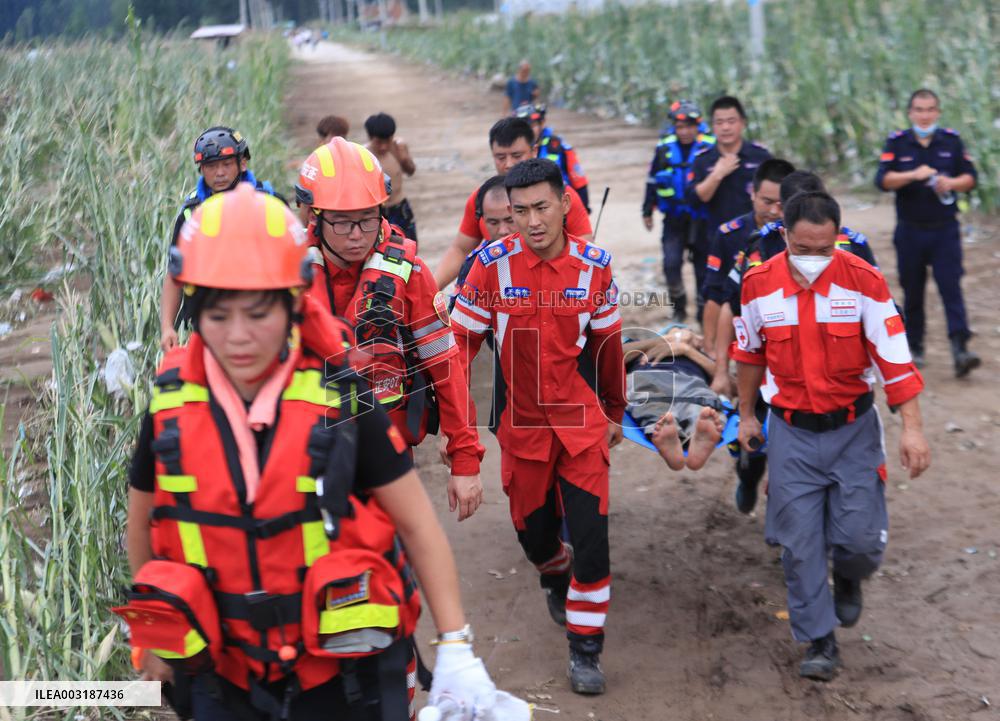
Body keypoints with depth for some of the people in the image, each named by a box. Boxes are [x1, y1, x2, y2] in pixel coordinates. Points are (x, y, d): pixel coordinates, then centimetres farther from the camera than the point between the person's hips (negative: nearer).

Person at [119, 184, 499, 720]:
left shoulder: (343, 397, -14)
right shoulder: (170, 404, -6)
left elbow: (416, 522, -7)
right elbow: (142, 522, 11)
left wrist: (456, 648, -8)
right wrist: (154, 636, 19)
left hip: (343, 674, -2)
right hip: (223, 677, 2)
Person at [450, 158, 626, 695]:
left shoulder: (594, 266, -6)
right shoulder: (492, 264, -10)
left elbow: (607, 344, 6)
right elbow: (462, 340, -3)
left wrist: (615, 411, 16)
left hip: (581, 421, 0)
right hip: (521, 423, 0)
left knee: (591, 535, -6)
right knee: (532, 529, 14)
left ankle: (585, 648, 9)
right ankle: (555, 577, 50)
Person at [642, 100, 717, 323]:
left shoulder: (710, 147, -8)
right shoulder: (664, 147, 0)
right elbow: (653, 180, 11)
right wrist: (647, 211, 14)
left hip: (701, 219, -1)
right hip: (674, 219, 2)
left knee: (703, 266, 7)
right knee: (671, 263, -8)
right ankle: (679, 308, 10)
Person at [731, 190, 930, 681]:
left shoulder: (863, 281, -13)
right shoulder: (758, 285, -7)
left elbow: (895, 358, -12)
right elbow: (750, 354, 10)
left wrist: (912, 428, -17)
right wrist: (746, 415, 17)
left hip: (853, 429, -1)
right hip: (791, 433, 1)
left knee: (862, 538, -3)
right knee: (799, 544, 0)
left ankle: (848, 578, 34)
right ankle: (820, 642, 17)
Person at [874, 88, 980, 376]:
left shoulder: (951, 140, 4)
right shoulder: (896, 142, 0)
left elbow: (970, 177, 6)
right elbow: (882, 180, -11)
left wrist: (952, 183, -15)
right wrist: (913, 175, -27)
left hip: (945, 230, 0)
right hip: (910, 231, 0)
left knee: (951, 288, -9)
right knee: (912, 292, 9)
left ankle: (960, 350, -16)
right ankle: (914, 348, 22)